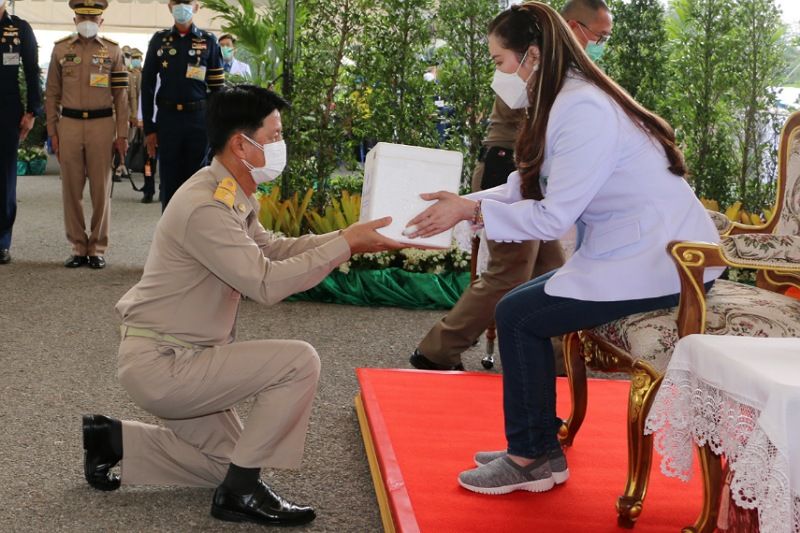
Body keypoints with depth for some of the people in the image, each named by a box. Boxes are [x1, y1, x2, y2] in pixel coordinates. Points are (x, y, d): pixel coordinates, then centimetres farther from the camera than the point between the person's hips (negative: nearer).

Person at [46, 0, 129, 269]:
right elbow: (52, 93, 9)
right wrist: (52, 132, 4)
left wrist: (122, 134, -1)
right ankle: (78, 247, 12)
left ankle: (98, 248, 10)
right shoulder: (61, 48, 7)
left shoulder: (113, 50, 4)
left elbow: (121, 96, 4)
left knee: (101, 189, 2)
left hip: (102, 125, -1)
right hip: (69, 124, 1)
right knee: (71, 189, 4)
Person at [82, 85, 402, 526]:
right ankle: (240, 491, -8)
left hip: (175, 358, 10)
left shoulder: (231, 196, 7)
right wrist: (345, 245, -24)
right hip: (160, 365, -10)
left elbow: (271, 249, 15)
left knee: (228, 462, 20)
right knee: (299, 361, -18)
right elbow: (267, 283, -28)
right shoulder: (206, 207, -25)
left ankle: (114, 439, 22)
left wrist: (347, 237, 4)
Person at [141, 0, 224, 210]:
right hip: (167, 118, 1)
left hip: (199, 119, 0)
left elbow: (217, 87, 5)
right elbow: (147, 85, 6)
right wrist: (148, 128, 2)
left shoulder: (208, 41, 5)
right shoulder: (159, 40, 6)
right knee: (169, 182, 4)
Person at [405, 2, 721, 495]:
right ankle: (537, 447, 19)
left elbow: (554, 217, -23)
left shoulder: (584, 110, -21)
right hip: (630, 251, 10)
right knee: (522, 306, 10)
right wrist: (460, 204, -4)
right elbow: (524, 190, 8)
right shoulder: (563, 104, 10)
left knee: (519, 316, -8)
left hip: (664, 262, -10)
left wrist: (470, 211, -16)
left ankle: (531, 458, 5)